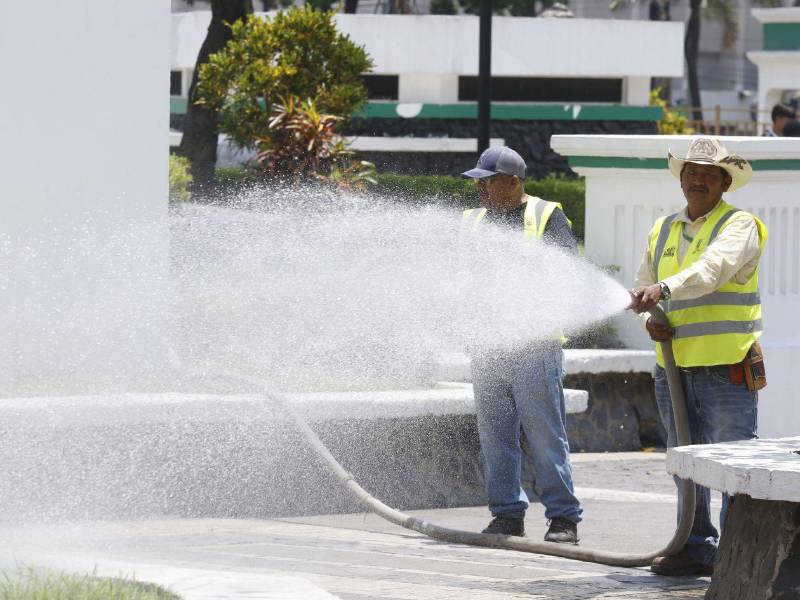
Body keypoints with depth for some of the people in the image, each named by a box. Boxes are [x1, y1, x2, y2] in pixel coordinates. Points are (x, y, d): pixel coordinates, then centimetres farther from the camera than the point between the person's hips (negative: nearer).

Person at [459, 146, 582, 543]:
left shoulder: (546, 217, 2)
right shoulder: (472, 222, 17)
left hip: (534, 347, -5)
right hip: (486, 346, 5)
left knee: (546, 435, -5)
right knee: (496, 436, 5)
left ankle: (563, 517, -2)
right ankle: (507, 514, 12)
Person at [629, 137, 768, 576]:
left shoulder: (739, 226, -3)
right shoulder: (663, 231, 17)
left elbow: (713, 269, -22)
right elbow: (643, 286, 21)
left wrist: (666, 289, -37)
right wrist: (651, 320, -1)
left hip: (726, 370, -6)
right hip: (673, 369, 6)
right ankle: (696, 548, 18)